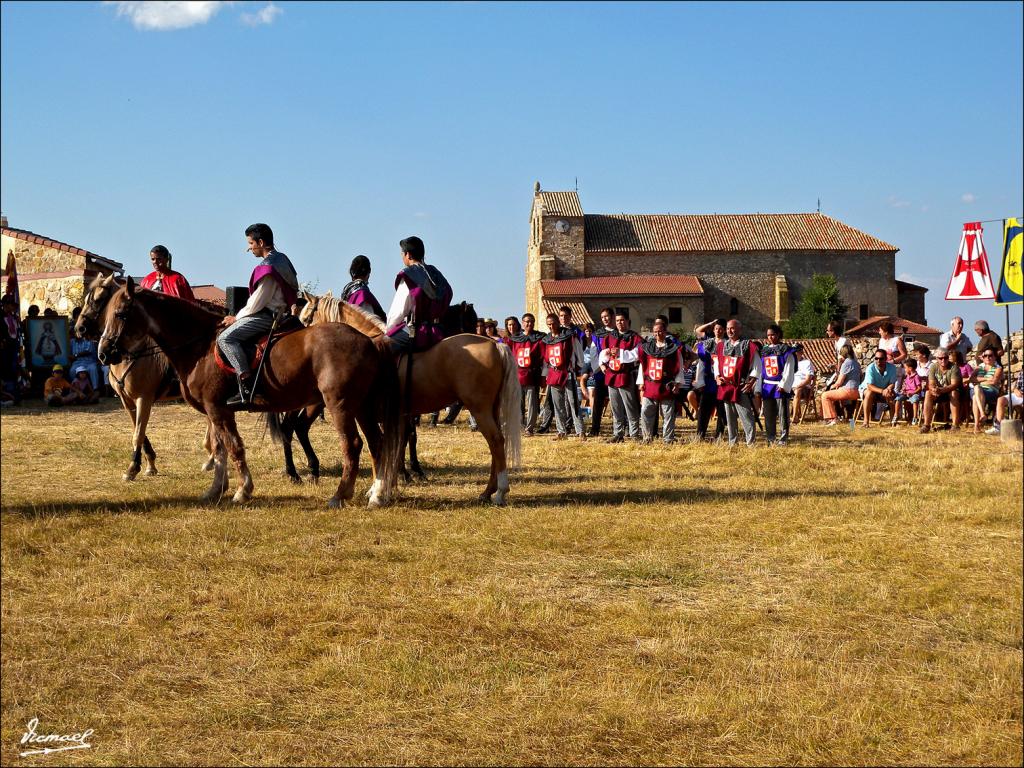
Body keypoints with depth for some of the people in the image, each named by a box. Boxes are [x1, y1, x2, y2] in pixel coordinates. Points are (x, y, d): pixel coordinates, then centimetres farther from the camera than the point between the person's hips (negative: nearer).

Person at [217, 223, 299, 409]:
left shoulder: (267, 268, -18)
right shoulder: (282, 259, 13)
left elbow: (257, 304, -18)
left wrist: (237, 318, -2)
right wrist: (239, 316, 18)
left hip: (267, 316, -11)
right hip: (279, 312, 11)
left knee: (226, 338, -19)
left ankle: (247, 389, -28)